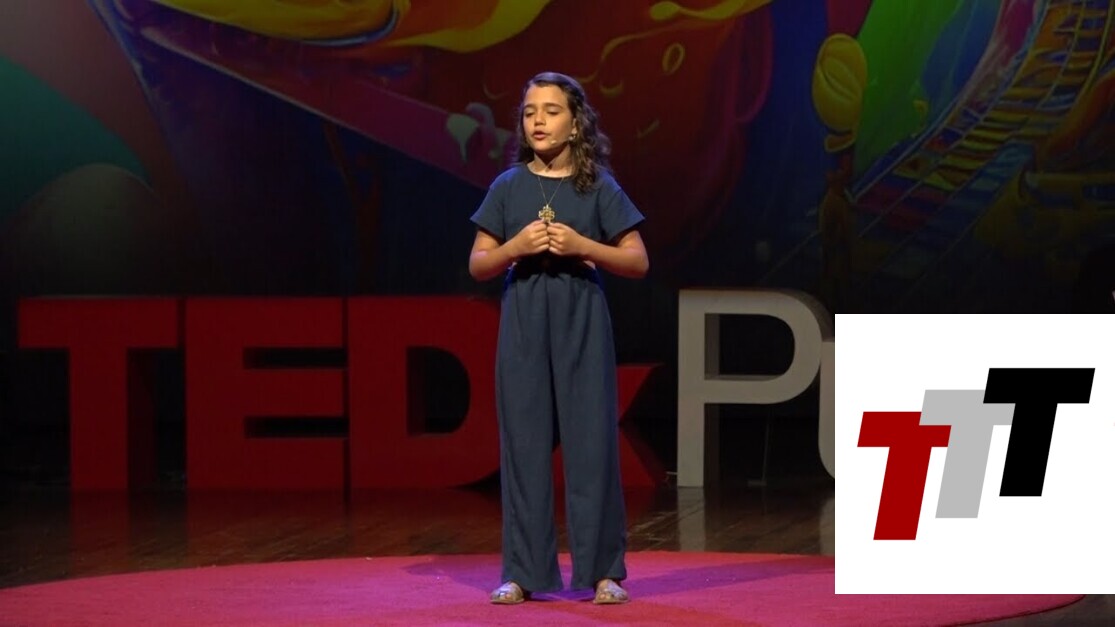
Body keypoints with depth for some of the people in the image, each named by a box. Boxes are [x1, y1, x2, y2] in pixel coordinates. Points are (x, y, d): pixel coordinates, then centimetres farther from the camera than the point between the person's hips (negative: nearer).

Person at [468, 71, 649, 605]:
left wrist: (583, 246, -14)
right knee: (524, 444, 2)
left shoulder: (599, 187, 1)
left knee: (591, 442, -2)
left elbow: (638, 263, 0)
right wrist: (515, 247, -12)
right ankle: (524, 572, 7)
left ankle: (602, 570, 6)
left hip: (582, 327, -1)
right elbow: (478, 266, 7)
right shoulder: (508, 187, 5)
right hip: (524, 327, 1)